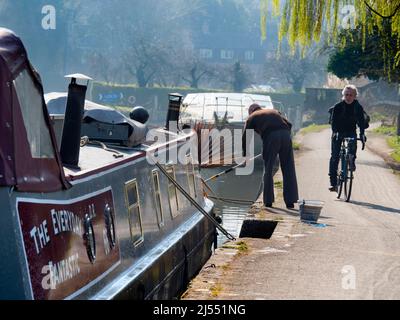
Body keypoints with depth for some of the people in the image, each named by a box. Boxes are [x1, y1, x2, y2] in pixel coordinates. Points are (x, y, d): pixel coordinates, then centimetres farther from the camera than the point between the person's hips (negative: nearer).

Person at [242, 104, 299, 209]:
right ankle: (290, 201, 6)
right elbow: (289, 124, 23)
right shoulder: (274, 111, 35)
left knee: (268, 170, 9)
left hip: (270, 137, -3)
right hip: (285, 135, 3)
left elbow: (245, 137, 20)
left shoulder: (252, 117, 25)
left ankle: (268, 201, 10)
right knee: (288, 170, 7)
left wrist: (245, 154, 30)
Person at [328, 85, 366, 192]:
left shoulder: (358, 107, -8)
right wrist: (335, 132, -38)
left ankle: (352, 161, 4)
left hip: (351, 131, 2)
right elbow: (333, 121, -21)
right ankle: (333, 182, -8)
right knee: (334, 156, -10)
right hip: (338, 132, -2)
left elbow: (361, 122, -13)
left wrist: (362, 134, -29)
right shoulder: (337, 107, -13)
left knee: (353, 141, -28)